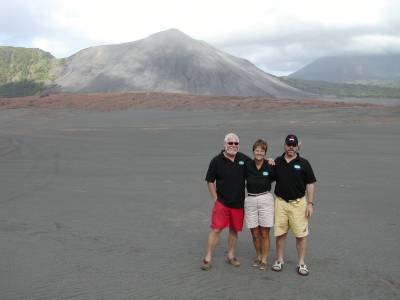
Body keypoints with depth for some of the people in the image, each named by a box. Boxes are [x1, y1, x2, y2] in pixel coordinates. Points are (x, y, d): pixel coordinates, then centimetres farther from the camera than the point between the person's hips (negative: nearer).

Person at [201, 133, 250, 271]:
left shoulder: (244, 159, 3)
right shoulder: (217, 161, -6)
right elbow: (210, 181, 0)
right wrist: (215, 199, -4)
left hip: (239, 202, 3)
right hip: (222, 201, -3)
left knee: (234, 230, 12)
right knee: (216, 229, -7)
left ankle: (231, 256, 27)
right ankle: (208, 258, 1)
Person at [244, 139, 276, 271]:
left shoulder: (270, 167, -5)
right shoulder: (247, 165, -1)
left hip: (265, 200, -2)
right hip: (250, 200, 2)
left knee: (264, 233, 3)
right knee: (255, 233, 8)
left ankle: (264, 260, 16)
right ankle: (258, 256, 28)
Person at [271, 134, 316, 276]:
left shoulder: (303, 163, -2)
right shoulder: (277, 162, 5)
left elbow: (310, 184, -1)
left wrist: (310, 203, -6)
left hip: (298, 202, -2)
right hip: (280, 202, 2)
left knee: (301, 234, 1)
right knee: (280, 233, 8)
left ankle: (301, 263, 13)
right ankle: (279, 260, 22)